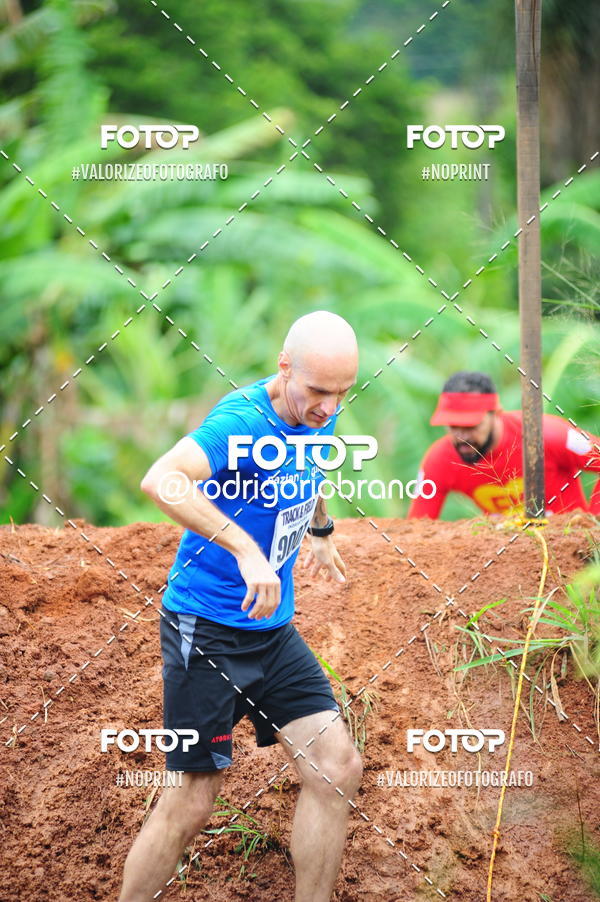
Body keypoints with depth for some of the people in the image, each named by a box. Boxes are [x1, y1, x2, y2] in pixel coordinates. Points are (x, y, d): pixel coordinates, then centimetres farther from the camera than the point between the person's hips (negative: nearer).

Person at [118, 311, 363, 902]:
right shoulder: (243, 420, -23)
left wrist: (321, 532, 39)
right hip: (205, 629, -7)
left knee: (337, 768, -2)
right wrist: (246, 550, -47)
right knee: (193, 800, -5)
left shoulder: (318, 417, 3)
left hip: (273, 629, 8)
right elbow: (161, 480, -42)